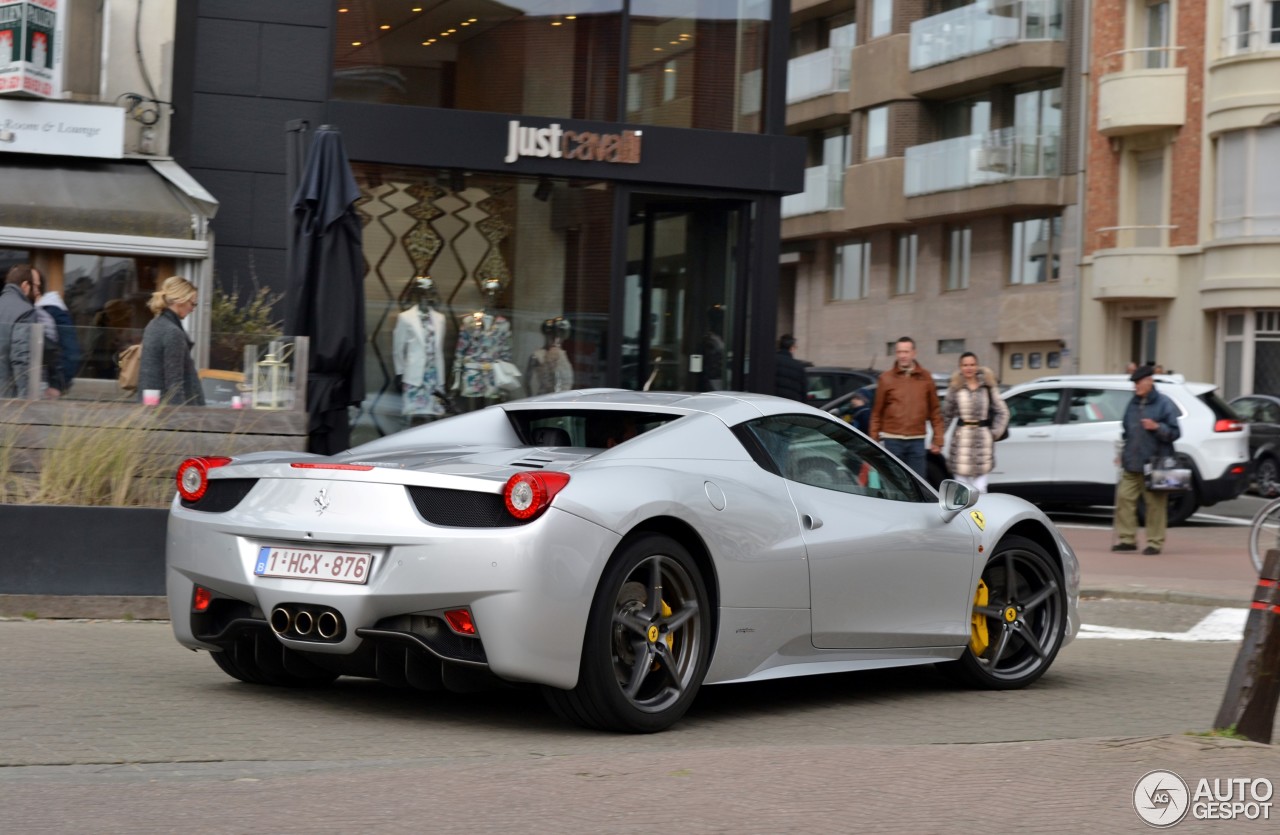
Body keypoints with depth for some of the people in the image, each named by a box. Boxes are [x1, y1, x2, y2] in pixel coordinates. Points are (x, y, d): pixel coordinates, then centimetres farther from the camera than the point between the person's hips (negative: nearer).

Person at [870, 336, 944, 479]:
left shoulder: (925, 378, 7)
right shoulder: (886, 378, 3)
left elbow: (935, 411, 8)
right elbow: (877, 412, 3)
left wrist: (937, 439, 4)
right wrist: (874, 440, 0)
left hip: (917, 441, 1)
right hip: (892, 440, -1)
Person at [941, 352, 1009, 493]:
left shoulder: (988, 386, 3)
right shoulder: (955, 388, 3)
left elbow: (1002, 412, 9)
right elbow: (946, 414, 9)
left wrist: (995, 432, 1)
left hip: (982, 439, 0)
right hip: (961, 440, 0)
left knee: (980, 487, -1)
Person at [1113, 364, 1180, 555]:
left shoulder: (1164, 404, -2)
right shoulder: (1132, 404, 15)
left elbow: (1174, 432, -4)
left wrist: (1157, 427, -20)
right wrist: (1123, 452, 15)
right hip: (1132, 465, 6)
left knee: (1155, 504, -2)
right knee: (1124, 497, -2)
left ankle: (1155, 542, 5)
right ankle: (1127, 539, 5)